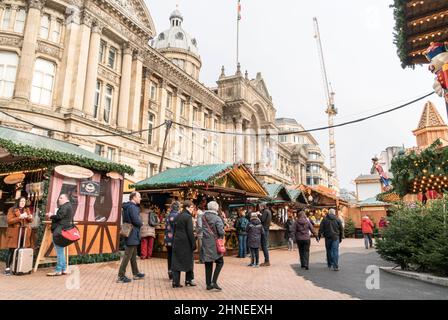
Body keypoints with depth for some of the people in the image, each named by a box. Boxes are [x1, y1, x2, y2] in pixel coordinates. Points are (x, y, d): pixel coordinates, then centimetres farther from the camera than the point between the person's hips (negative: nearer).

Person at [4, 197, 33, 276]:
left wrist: (30, 217, -11)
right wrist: (20, 217, -20)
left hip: (25, 233, 4)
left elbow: (30, 221, 11)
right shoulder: (12, 210, 1)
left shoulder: (27, 210, 16)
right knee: (12, 250, -4)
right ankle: (7, 268, 4)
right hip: (14, 233, -4)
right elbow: (9, 220, -10)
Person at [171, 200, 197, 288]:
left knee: (176, 262, 6)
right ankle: (188, 280, 17)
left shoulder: (177, 216, 11)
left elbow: (175, 229, 15)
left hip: (176, 242, 6)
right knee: (189, 261, 9)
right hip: (186, 243, -6)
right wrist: (193, 244, -11)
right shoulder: (188, 217, -12)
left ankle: (176, 282, 5)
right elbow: (190, 232, -16)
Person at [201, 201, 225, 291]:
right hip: (214, 243, -5)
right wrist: (221, 237, 2)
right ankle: (214, 282, -4)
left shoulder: (203, 217, 1)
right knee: (220, 262, 7)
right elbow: (221, 232, -17)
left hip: (206, 243, 5)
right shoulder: (217, 218, -14)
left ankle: (208, 284, 18)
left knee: (208, 263, 13)